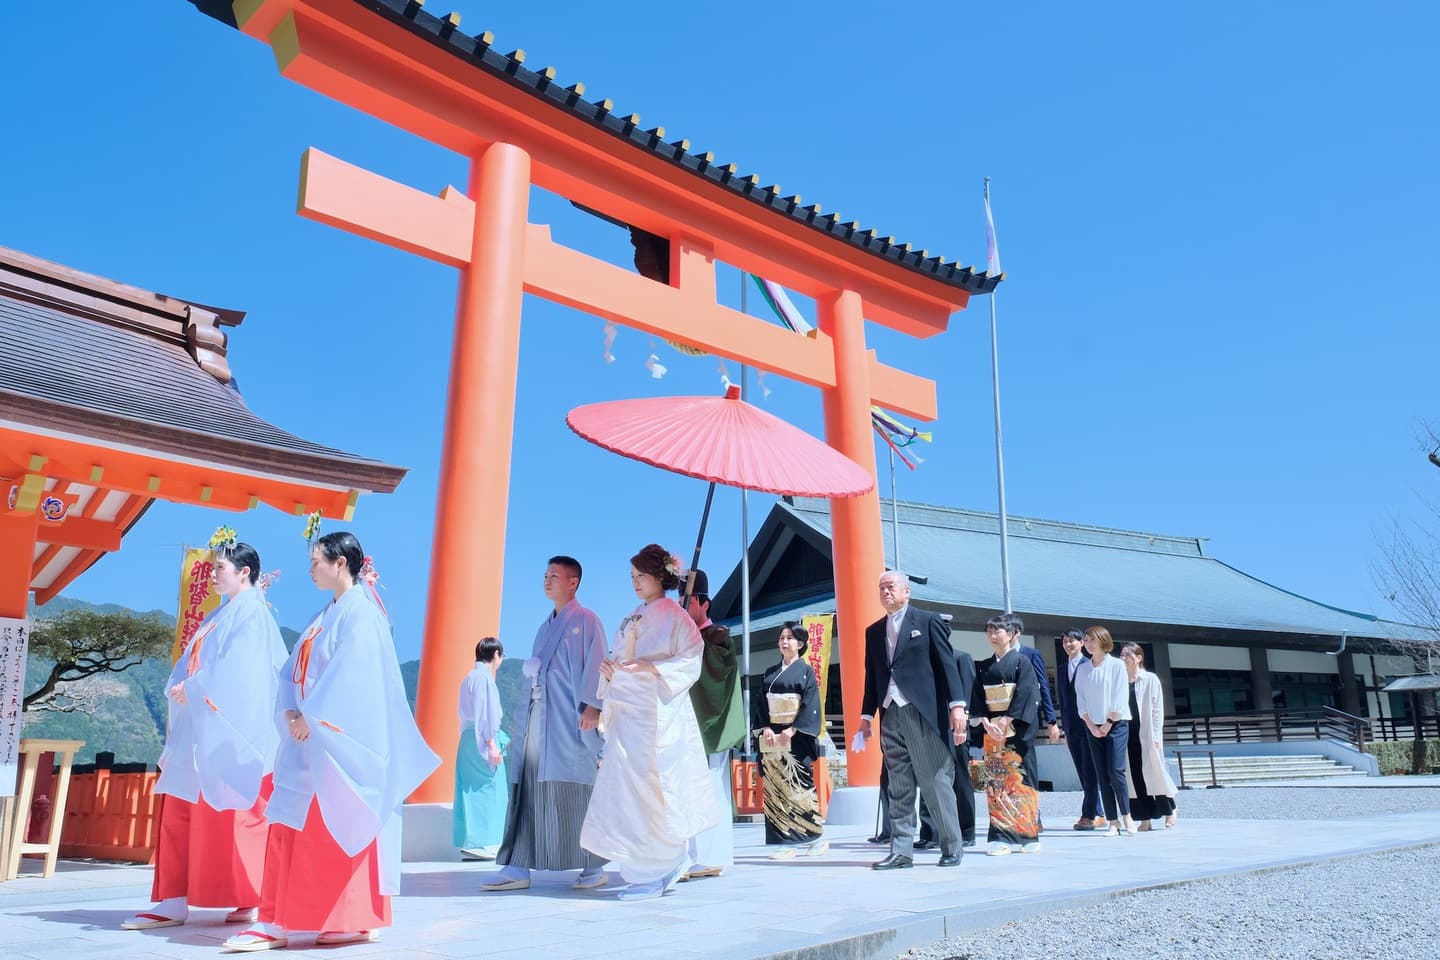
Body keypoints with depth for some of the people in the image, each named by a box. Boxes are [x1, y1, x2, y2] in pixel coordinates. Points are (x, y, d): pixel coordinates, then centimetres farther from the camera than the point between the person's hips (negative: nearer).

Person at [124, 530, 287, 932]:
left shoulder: (250, 612, -7)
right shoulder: (221, 615, 20)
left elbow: (237, 670, -17)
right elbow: (192, 662, 19)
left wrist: (192, 688, -14)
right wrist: (179, 687, 3)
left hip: (229, 730, -9)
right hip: (200, 729, 9)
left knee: (234, 815, -5)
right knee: (181, 813, 7)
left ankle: (253, 900, 4)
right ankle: (175, 901, 12)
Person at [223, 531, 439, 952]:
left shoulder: (360, 612, -10)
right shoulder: (322, 618, 18)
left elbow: (350, 673, -19)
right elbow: (292, 670, 14)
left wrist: (312, 715, -17)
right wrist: (290, 711, -2)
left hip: (341, 740, -9)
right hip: (310, 739, 9)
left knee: (339, 828, -6)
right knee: (289, 827, 8)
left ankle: (356, 921, 2)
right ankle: (276, 922, 14)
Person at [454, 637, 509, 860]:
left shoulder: (469, 677, 18)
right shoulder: (484, 677, -11)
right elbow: (487, 712, -16)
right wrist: (492, 744, -17)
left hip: (468, 739, 9)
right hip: (482, 741, -9)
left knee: (472, 791, 10)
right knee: (488, 790, -5)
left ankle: (469, 845, 13)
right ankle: (482, 843, -3)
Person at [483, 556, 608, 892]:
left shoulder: (586, 621, -1)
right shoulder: (545, 627, 21)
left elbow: (595, 666, -9)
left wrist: (592, 705, -19)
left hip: (569, 722, -7)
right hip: (538, 720, 7)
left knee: (575, 793, -5)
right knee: (527, 792, 3)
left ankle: (594, 868, 5)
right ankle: (517, 868, 5)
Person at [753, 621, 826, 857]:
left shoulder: (806, 671, 3)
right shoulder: (769, 674, 15)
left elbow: (810, 705, -6)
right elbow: (760, 704, 10)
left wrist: (792, 730, -17)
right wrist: (766, 728, -7)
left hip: (797, 738, -4)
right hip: (773, 736, 4)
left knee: (799, 786, -5)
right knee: (776, 789, 0)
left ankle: (813, 837, 6)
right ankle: (788, 841, 3)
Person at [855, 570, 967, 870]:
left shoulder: (928, 621, 3)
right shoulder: (874, 631, 17)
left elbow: (947, 663, -3)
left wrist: (957, 705, -12)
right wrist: (866, 716, 12)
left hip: (924, 713, -5)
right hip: (890, 716, 5)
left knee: (937, 782, -1)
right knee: (898, 787, 6)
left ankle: (952, 848, 11)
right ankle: (901, 851, 10)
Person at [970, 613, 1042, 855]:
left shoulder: (1021, 661, -1)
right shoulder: (983, 666, 13)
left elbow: (1026, 693, -10)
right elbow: (977, 698, 8)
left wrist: (1007, 720, -16)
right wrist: (986, 722, -8)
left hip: (1017, 728, -4)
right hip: (992, 729, 4)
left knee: (1018, 777, -4)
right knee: (995, 779, 0)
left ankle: (1026, 835, 5)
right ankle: (1002, 837, 2)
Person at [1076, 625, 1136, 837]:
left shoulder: (1116, 665, -1)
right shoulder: (1082, 669, 9)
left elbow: (1120, 698, -6)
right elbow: (1081, 701, 7)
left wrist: (1108, 723, -9)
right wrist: (1091, 725, -2)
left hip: (1116, 724, -4)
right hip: (1094, 727, 4)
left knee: (1116, 771, -13)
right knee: (1102, 776, 1)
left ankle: (1126, 818, -2)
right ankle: (1112, 822, 4)